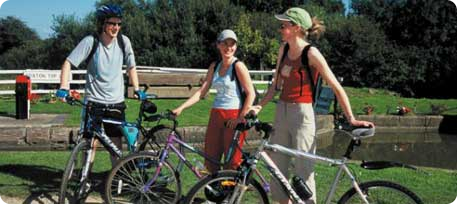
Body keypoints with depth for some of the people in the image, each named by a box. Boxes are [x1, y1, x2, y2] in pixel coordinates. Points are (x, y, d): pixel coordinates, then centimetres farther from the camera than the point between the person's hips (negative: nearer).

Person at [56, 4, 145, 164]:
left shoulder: (123, 41, -3)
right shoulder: (90, 41, -11)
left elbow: (131, 67, 10)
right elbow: (68, 63, -11)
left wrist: (137, 90, 7)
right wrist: (63, 88, -22)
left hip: (116, 102, 2)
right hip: (94, 101, -2)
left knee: (116, 144, 6)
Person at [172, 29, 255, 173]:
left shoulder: (238, 66, -7)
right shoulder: (214, 67, 11)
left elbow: (251, 93, -11)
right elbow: (202, 91, 8)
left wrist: (241, 118, -14)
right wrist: (181, 108, 0)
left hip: (233, 118, -6)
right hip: (216, 116, 6)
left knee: (232, 162, 1)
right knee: (210, 162, 9)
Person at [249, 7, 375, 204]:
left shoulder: (311, 53, -13)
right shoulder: (284, 49, 7)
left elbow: (337, 87, -11)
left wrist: (351, 118, -13)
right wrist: (259, 106, 3)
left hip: (302, 114, -7)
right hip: (281, 111, 7)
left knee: (303, 170, -3)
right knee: (277, 168, 12)